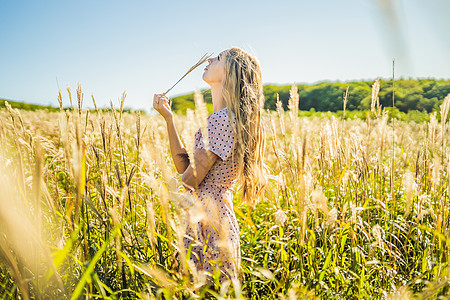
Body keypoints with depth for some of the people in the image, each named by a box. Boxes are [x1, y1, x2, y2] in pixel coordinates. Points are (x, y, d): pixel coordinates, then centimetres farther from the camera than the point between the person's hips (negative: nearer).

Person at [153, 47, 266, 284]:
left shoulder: (222, 120, -19)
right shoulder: (225, 118, 12)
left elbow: (189, 182, -18)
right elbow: (185, 167, 10)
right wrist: (168, 117, 9)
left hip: (209, 224, -9)